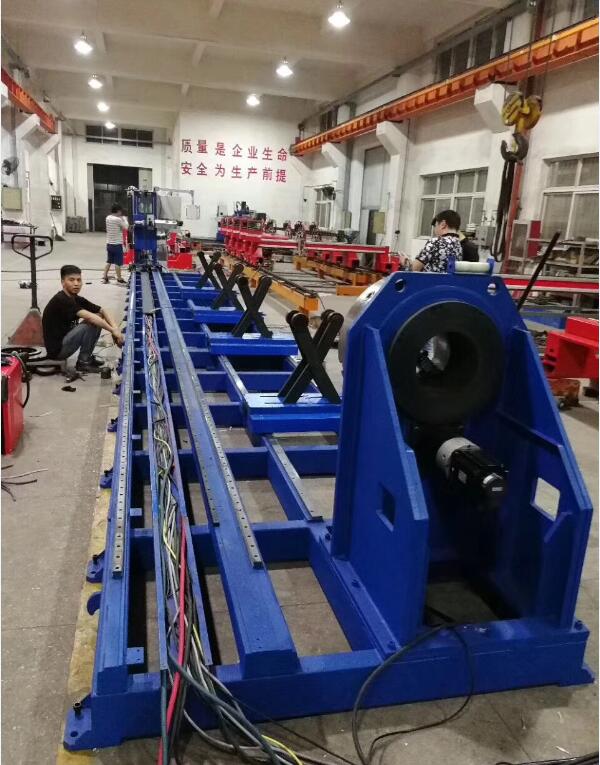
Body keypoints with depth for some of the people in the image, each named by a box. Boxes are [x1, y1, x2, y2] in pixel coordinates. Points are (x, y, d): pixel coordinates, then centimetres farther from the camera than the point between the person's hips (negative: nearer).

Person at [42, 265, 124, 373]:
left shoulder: (77, 299, 5)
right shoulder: (61, 300, -21)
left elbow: (102, 311, 0)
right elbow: (88, 317, -33)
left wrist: (115, 327, -18)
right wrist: (113, 330, -32)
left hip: (65, 339, 9)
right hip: (56, 348, -9)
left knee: (98, 319, 3)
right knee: (92, 323, -21)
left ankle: (88, 356, 12)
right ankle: (83, 362, -8)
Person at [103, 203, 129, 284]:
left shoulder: (108, 218, 6)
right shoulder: (118, 219, -16)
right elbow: (126, 227, -6)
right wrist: (124, 219, 8)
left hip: (109, 243, 7)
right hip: (117, 244, -7)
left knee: (109, 261, 15)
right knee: (118, 263, 0)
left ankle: (105, 277, 14)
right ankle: (119, 279, 7)